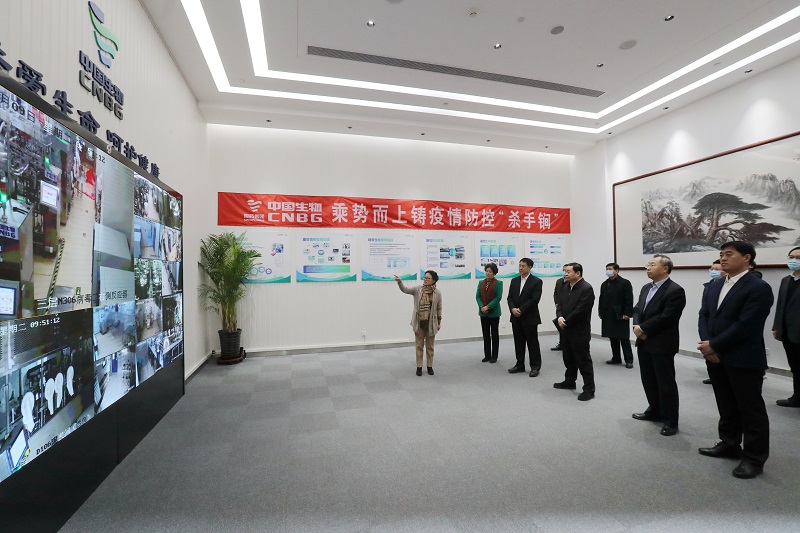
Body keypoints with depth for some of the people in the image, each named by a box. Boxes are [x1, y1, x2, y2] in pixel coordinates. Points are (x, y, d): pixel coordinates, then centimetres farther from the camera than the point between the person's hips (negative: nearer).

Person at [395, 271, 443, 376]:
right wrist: (399, 281, -36)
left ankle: (430, 366, 27)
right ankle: (419, 367, 21)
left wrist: (439, 322, 4)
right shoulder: (417, 289, -4)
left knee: (430, 346, 13)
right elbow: (405, 290, -17)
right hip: (419, 323, 0)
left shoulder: (437, 293, -5)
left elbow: (439, 308, 2)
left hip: (431, 323, 0)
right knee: (419, 345, 10)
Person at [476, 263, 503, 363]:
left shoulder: (498, 283, -5)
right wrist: (481, 306, -13)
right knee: (486, 334, 10)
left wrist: (488, 307, -18)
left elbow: (498, 297, -12)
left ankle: (494, 356, 15)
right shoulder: (481, 282, 8)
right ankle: (487, 355, 19)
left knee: (494, 334, 7)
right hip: (483, 313, 4)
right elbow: (477, 296, 3)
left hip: (494, 312, -4)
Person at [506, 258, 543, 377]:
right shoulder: (514, 281, 10)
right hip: (516, 318, 5)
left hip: (530, 317, -5)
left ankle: (535, 366, 14)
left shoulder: (536, 281, -7)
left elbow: (534, 299, -15)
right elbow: (510, 297, 7)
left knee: (532, 342, 4)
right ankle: (520, 365, 22)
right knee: (518, 342, 11)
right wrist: (513, 309, -11)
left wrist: (521, 310, -17)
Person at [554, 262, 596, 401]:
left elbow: (580, 310, -21)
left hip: (579, 331, -8)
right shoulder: (566, 286, 10)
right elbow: (560, 304, 9)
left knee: (583, 360, -1)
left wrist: (566, 321, -14)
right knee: (568, 358, 19)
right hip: (566, 329, 8)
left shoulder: (586, 288, -16)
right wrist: (560, 317, -10)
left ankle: (589, 389, 9)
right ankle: (569, 382, 34)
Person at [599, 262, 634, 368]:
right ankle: (616, 358, 20)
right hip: (608, 316, 6)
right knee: (612, 338, 11)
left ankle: (629, 360, 9)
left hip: (621, 316, -6)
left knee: (624, 339, 1)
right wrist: (601, 312, 8)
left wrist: (627, 314, -15)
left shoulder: (625, 283, -6)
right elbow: (601, 300, 14)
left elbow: (629, 300, -10)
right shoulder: (604, 284, 12)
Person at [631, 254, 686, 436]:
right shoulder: (646, 288, 13)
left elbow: (666, 317, -21)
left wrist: (643, 328, -16)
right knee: (648, 380, 18)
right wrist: (637, 326, -7)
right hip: (644, 342, 8)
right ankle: (655, 411, 34)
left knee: (666, 383, 3)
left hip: (662, 344, -8)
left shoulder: (675, 290, -14)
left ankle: (670, 421, 16)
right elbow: (637, 309, 11)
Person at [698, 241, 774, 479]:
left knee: (751, 409, 7)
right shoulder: (714, 286, 11)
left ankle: (754, 458, 20)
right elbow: (704, 316, 8)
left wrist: (714, 345, -16)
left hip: (744, 360, -7)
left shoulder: (759, 288, -13)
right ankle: (729, 444, 33)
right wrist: (706, 344, -7)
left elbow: (745, 325, -19)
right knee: (726, 406, 19)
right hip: (716, 358, 7)